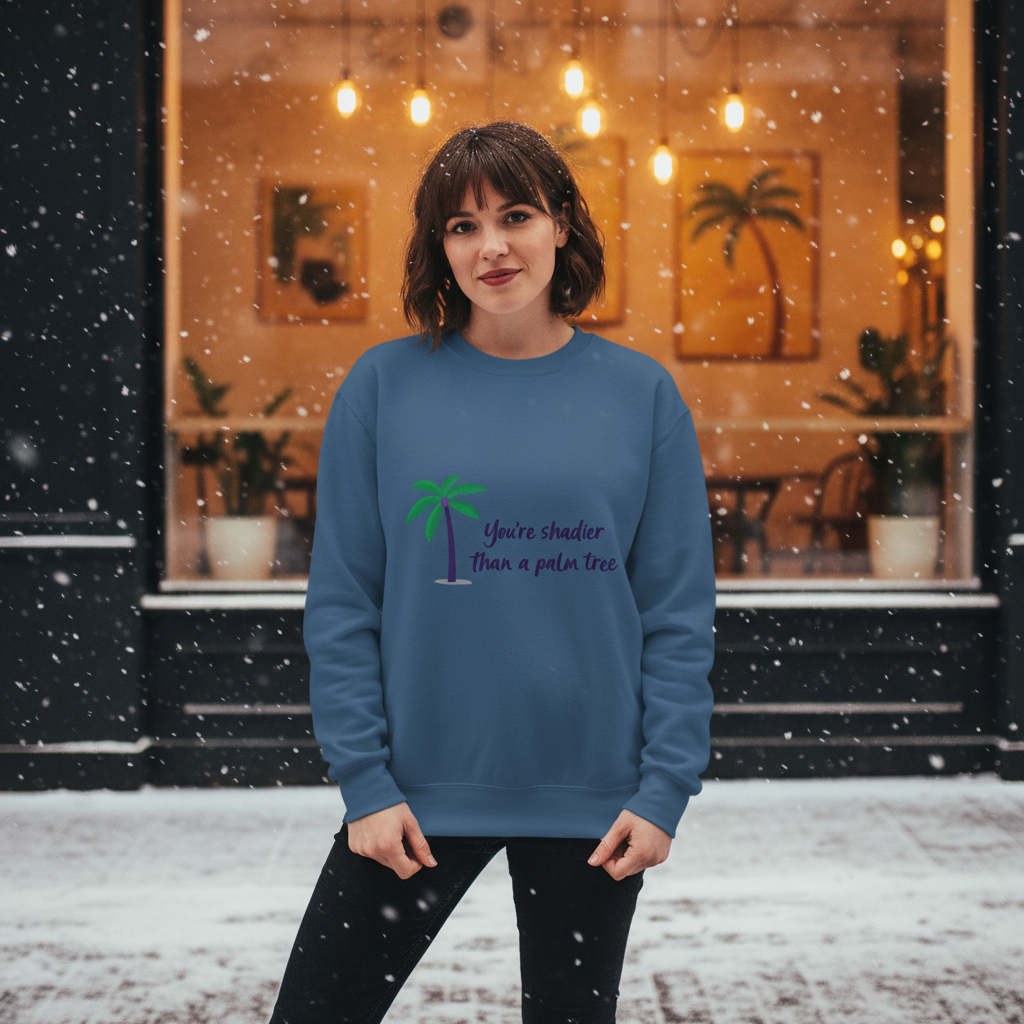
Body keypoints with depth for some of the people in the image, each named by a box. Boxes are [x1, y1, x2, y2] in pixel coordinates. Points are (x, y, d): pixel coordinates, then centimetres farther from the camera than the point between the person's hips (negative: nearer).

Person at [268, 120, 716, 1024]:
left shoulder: (641, 394, 0)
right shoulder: (384, 386, -1)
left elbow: (679, 613, 0)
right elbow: (341, 603, -2)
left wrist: (666, 790, -6)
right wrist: (365, 781, -7)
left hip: (594, 803, 1)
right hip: (421, 794, 0)